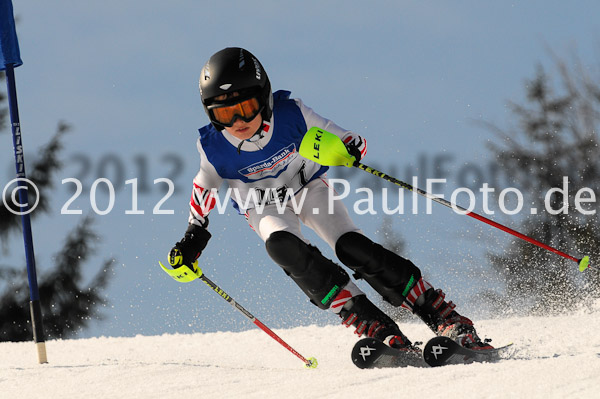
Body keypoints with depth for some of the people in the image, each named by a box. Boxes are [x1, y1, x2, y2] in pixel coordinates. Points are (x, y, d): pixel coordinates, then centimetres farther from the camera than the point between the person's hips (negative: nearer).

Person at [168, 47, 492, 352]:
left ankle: (449, 322, -19)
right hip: (265, 209, 0)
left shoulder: (290, 113, -28)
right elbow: (206, 188, 1)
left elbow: (351, 142, -17)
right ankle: (375, 327, -36)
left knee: (352, 247, -23)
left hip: (309, 188, 0)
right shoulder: (213, 146, -23)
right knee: (281, 246, -32)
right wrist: (194, 236, -5)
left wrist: (349, 148, -40)